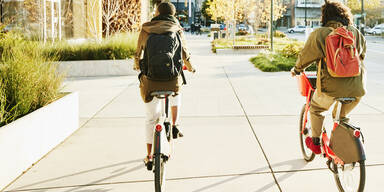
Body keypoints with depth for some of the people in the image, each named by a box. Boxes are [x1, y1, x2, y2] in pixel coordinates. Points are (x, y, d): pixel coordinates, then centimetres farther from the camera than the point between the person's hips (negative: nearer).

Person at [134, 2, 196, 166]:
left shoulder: (145, 30, 4)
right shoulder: (176, 30, 3)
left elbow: (138, 54, 14)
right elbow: (185, 54, 10)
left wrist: (137, 66, 37)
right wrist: (190, 68, 32)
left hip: (150, 80, 0)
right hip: (172, 79, 0)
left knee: (151, 118, 12)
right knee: (175, 95, 36)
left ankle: (149, 155, 15)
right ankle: (174, 126, 24)